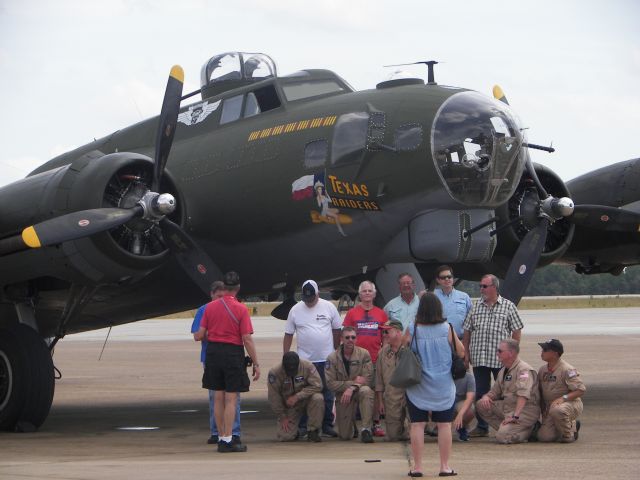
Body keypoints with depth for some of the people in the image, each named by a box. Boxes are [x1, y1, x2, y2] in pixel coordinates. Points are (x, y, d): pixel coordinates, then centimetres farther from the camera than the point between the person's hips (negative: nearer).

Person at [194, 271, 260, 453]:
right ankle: (227, 441, -3)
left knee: (218, 398, 11)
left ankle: (221, 438, 16)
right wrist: (256, 364, -7)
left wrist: (196, 336, 30)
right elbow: (247, 339, -13)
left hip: (213, 352, 5)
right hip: (233, 354, -5)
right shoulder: (241, 309, -10)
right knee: (231, 399, -2)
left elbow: (200, 335, 5)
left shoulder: (210, 307, 2)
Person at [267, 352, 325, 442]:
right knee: (285, 437, -17)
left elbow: (317, 386, -23)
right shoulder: (275, 372, -17)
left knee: (318, 398, -34)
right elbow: (274, 398, -10)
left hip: (306, 400, 0)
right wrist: (283, 417, -8)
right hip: (289, 407, 0)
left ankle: (313, 431, -16)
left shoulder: (308, 366, -18)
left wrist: (297, 397, -30)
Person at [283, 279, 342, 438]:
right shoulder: (295, 310, 2)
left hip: (327, 359, 1)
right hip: (304, 359, -1)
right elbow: (288, 335, 6)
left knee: (328, 394, 5)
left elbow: (337, 330, 9)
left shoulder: (329, 307, 3)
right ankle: (302, 426, 5)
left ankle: (327, 425, 13)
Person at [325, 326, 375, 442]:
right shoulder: (332, 358, -6)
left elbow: (368, 379, -13)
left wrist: (352, 388, -28)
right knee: (345, 436, -5)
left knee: (366, 391, -38)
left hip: (358, 391, 0)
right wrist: (353, 382, -19)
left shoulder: (364, 354, -7)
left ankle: (366, 429, -30)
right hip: (343, 397, 0)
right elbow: (330, 383, -11)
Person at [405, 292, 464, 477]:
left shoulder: (412, 329, -9)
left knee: (417, 425, 4)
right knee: (444, 425, 7)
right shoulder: (446, 329, -7)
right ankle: (445, 466, 9)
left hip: (418, 386, 0)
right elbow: (461, 352, 3)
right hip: (443, 386, 0)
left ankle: (417, 466, 5)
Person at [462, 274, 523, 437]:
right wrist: (466, 353, 6)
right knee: (481, 393, 7)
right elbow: (467, 331, 12)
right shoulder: (476, 306, 10)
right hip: (479, 358, 3)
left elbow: (516, 331, 2)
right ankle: (482, 427, 15)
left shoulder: (508, 306, 2)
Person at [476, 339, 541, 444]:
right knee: (480, 405, -3)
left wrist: (515, 416, -35)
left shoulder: (523, 369, -15)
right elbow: (494, 392, 23)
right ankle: (505, 428, 1)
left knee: (502, 437, -25)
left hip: (525, 410, -9)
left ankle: (531, 431, 0)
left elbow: (523, 395, -27)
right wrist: (486, 397, -2)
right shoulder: (503, 371, 17)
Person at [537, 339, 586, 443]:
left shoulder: (567, 370, -14)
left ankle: (569, 434, -12)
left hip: (571, 404, -7)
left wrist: (563, 398, -28)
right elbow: (540, 392, 19)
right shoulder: (542, 370, 9)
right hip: (550, 408, 7)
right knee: (544, 437, -12)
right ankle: (572, 425, 14)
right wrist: (543, 410, 11)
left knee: (557, 410, -41)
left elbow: (581, 390, -18)